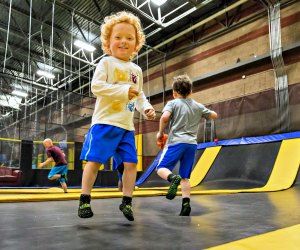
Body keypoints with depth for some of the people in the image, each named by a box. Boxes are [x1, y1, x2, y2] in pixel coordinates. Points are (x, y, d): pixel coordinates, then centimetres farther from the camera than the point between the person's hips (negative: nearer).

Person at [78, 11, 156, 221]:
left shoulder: (137, 70, 16)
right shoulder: (106, 63, -2)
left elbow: (139, 95, 24)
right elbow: (96, 86, -15)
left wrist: (147, 108, 3)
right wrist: (124, 90, -21)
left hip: (126, 126, 5)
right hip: (105, 122, -5)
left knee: (131, 162, 1)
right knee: (94, 160, -2)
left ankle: (127, 201, 13)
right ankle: (85, 200, 12)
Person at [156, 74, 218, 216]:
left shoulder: (173, 103, 1)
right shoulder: (198, 106, 14)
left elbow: (165, 117, -17)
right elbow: (214, 115, 24)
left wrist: (160, 132, -2)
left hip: (176, 142, -4)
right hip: (192, 144, 4)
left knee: (161, 168, 3)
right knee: (185, 177, 9)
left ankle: (174, 178, -28)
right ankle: (186, 204, 2)